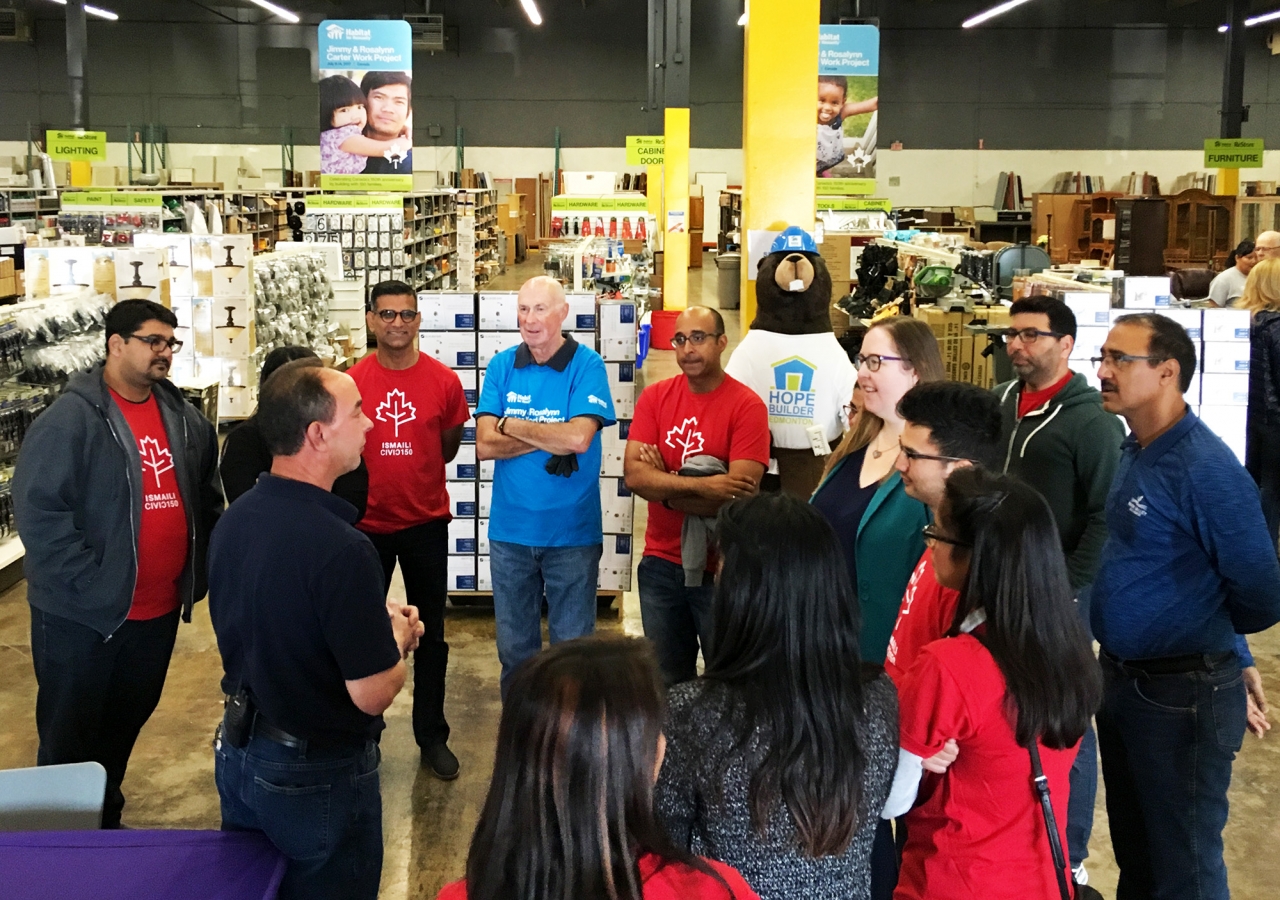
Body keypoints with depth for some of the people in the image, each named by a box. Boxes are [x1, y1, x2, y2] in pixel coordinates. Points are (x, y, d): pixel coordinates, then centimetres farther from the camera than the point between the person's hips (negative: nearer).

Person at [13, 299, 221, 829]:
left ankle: (105, 820, 40)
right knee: (69, 736, 10)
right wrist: (89, 581, -20)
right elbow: (37, 510, -19)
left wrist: (197, 571, 10)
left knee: (126, 724, 21)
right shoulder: (70, 419, -15)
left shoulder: (183, 418, 6)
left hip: (159, 611, 6)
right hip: (81, 614, -6)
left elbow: (207, 498, 16)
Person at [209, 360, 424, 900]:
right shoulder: (341, 549, -30)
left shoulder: (234, 520, -4)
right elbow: (373, 694, -25)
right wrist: (398, 637, -5)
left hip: (238, 753, 7)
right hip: (318, 775, -7)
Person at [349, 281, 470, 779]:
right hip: (366, 524, 0)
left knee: (430, 634, 9)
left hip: (426, 522, 0)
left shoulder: (444, 380, -5)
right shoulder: (352, 381, -6)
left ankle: (432, 737, 22)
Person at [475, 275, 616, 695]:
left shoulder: (587, 365, -7)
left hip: (572, 531, -3)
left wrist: (513, 426, -9)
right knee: (514, 648, 15)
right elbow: (485, 444, -7)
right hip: (510, 531, 3)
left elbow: (579, 438, -21)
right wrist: (552, 439, -14)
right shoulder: (501, 366, 2)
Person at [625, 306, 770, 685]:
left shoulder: (747, 406, -12)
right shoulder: (654, 397, 1)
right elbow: (633, 475, -10)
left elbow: (739, 494, -20)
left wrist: (663, 485, -12)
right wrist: (702, 486, -21)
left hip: (720, 568, -4)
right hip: (661, 563, 4)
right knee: (667, 679, 18)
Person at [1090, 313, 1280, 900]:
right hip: (1122, 678, 9)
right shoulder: (1136, 452, 6)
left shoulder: (1205, 467, -22)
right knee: (1133, 852, 24)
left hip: (1181, 696, -8)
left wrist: (1219, 650, 1)